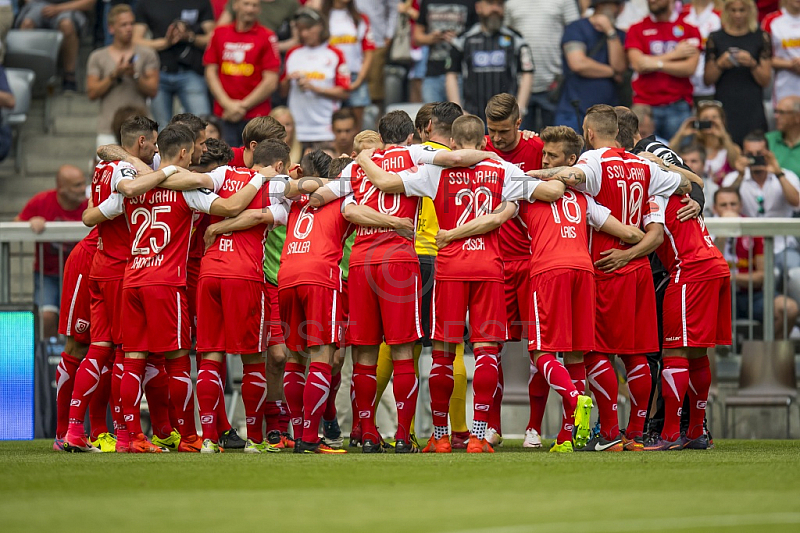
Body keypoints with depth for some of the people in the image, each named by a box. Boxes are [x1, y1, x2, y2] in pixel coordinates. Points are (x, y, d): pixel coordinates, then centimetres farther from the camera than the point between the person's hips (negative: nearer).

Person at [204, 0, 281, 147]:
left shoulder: (267, 37, 2)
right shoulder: (220, 34, 11)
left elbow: (271, 82, -2)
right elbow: (210, 73, 9)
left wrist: (243, 106, -5)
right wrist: (227, 104, -3)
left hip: (256, 116, -2)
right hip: (223, 114, 2)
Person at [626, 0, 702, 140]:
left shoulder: (689, 30, 8)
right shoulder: (637, 30, 11)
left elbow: (690, 68, -3)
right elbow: (637, 64, -4)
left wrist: (658, 64, -9)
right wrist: (674, 54, -3)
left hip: (678, 108, 0)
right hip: (644, 106, 0)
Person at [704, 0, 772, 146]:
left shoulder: (761, 37, 8)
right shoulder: (716, 38, 10)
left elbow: (766, 81, 6)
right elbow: (708, 80, 10)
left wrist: (752, 64, -11)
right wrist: (720, 65, -8)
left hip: (752, 108, 0)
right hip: (724, 108, 0)